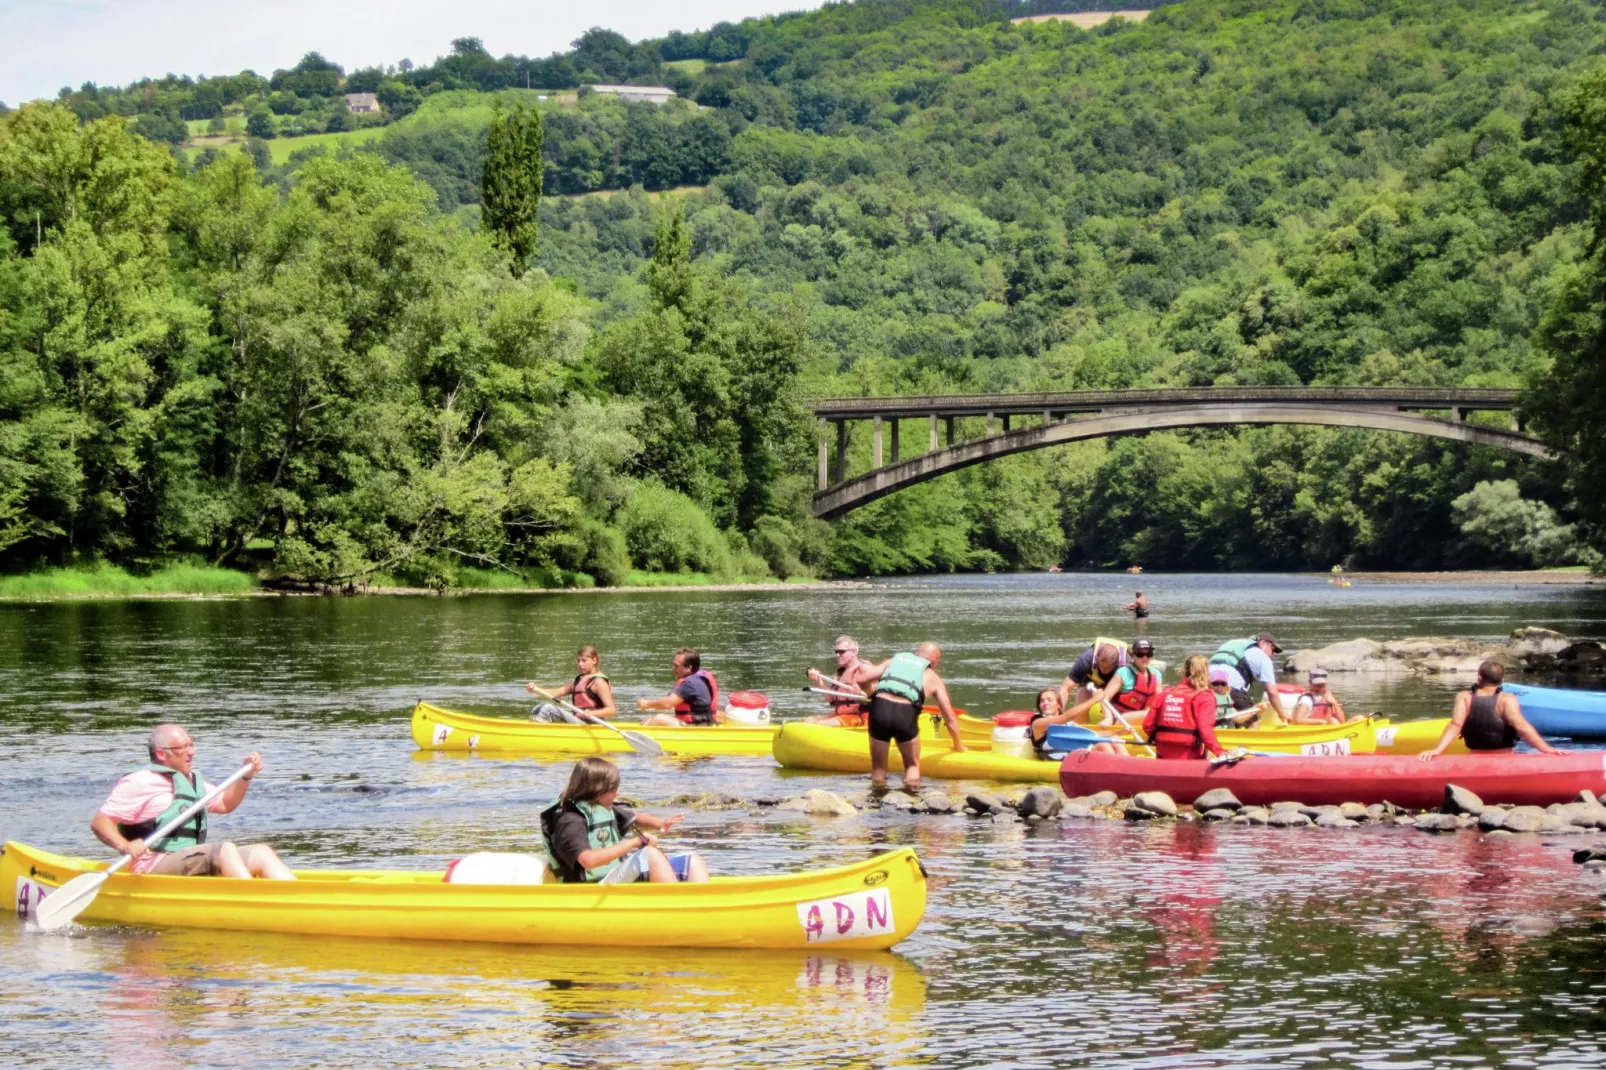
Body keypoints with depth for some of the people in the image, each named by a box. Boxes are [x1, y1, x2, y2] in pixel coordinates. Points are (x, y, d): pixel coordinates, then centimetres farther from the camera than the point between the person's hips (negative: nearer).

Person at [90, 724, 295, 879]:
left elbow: (225, 804, 34)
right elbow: (99, 822, -10)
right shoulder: (141, 783, -4)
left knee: (261, 853, -8)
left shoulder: (190, 780, 24)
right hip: (155, 867, -9)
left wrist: (246, 776, 18)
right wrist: (124, 846, -28)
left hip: (195, 865, 9)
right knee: (225, 848, -29)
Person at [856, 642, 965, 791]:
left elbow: (861, 678, 17)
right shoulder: (933, 678, 23)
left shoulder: (893, 661, 27)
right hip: (905, 715, -1)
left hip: (879, 710, 1)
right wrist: (958, 745, 40)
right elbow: (950, 718, 26)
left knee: (878, 767, 18)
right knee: (912, 766, 22)